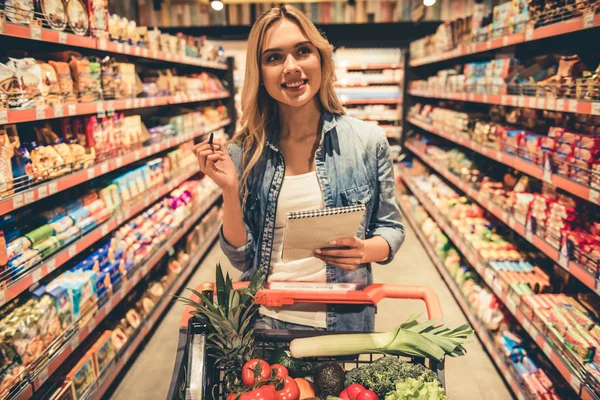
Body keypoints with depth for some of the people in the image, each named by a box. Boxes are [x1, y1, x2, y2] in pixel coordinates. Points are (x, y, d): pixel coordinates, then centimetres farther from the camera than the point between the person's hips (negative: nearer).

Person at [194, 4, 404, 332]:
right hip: (264, 320, 1)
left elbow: (391, 229, 1)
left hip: (344, 323, 0)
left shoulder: (368, 141, -9)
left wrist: (365, 251, -20)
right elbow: (241, 258, -5)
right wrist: (230, 191, -19)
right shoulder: (244, 152, -7)